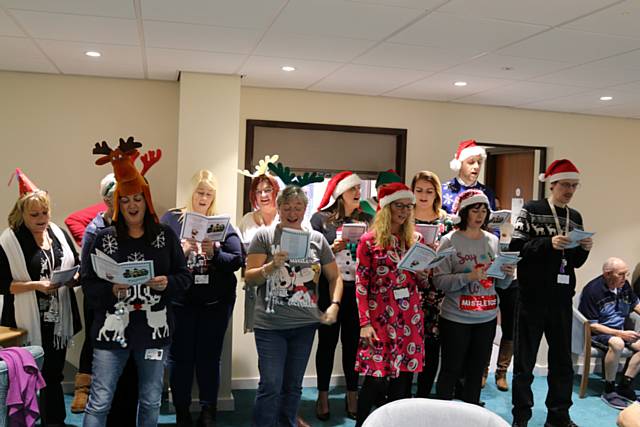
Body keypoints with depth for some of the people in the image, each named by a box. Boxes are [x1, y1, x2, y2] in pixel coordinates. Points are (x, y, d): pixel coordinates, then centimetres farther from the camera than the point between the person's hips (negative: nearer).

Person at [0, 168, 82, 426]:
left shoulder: (59, 234, 6)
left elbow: (78, 267, 14)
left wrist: (76, 277, -8)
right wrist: (36, 285, -21)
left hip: (58, 320, 4)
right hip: (28, 323, -4)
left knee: (54, 375, 15)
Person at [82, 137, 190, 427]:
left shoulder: (166, 236, 3)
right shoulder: (104, 238, 0)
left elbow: (184, 277, 5)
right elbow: (88, 283, -1)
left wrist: (168, 283, -15)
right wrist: (111, 290, -20)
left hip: (154, 329, 2)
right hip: (112, 328, -1)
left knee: (151, 402, 14)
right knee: (99, 403, 1)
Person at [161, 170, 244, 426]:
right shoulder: (171, 219, 3)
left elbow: (237, 260, -2)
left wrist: (213, 253, -18)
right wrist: (181, 250, -21)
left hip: (216, 302, 1)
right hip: (180, 301, -1)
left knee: (209, 357, 8)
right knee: (180, 356, 6)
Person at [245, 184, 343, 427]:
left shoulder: (317, 239, 6)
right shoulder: (264, 235, -2)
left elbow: (334, 277, 11)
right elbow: (249, 279, -5)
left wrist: (334, 305, -5)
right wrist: (272, 266, -23)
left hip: (305, 324, 3)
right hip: (270, 325, -3)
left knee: (293, 385, 15)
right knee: (271, 386, -7)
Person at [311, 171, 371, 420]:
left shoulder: (367, 220, 9)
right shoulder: (321, 218, -1)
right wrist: (332, 249, -19)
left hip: (358, 289, 3)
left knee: (353, 343, 9)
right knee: (327, 342, 7)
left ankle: (352, 396, 21)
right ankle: (323, 397, 18)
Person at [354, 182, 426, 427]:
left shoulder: (415, 240, 9)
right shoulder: (370, 240, -4)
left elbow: (422, 283, 16)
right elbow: (360, 284, -6)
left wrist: (423, 272, -7)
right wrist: (365, 322, -12)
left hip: (409, 317, 4)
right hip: (380, 316, -4)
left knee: (404, 376, 7)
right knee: (376, 377, -4)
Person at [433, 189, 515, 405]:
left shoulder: (493, 241, 7)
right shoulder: (449, 241, -6)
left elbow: (500, 284, 12)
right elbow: (439, 281, -14)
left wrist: (508, 274, -9)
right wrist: (469, 277, -25)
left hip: (487, 318, 5)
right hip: (456, 318, -4)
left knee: (476, 371, 13)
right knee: (451, 371, 4)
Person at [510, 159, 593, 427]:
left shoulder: (575, 217, 12)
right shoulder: (531, 210, -4)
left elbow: (575, 262, 15)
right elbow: (515, 248, -13)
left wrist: (584, 249, -5)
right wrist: (549, 243, -23)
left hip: (562, 299, 5)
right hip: (532, 296, -5)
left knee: (562, 360, 11)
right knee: (525, 359, 4)